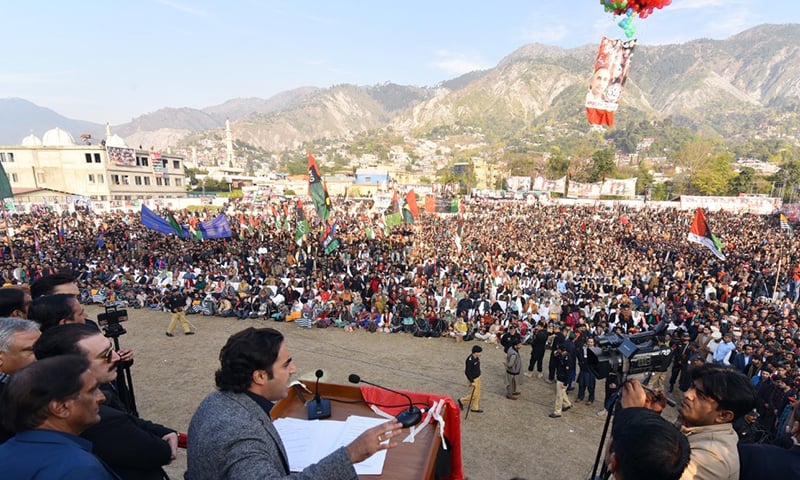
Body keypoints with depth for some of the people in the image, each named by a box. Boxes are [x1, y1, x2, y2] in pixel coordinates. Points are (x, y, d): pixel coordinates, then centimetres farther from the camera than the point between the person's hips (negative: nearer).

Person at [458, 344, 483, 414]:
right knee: (474, 394, 1)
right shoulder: (470, 360, -29)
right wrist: (472, 381, -23)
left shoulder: (477, 358, -2)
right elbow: (467, 372, -26)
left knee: (478, 394, 16)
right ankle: (462, 400, 22)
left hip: (477, 377, 9)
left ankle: (475, 408, 31)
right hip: (473, 379, -9)